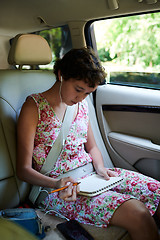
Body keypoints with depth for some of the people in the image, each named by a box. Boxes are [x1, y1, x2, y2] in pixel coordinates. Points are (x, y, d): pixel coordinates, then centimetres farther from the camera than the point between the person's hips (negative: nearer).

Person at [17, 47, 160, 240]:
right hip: (60, 188, -6)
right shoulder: (34, 106, -9)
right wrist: (56, 184, -27)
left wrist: (100, 167, -2)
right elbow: (23, 169, -9)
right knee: (137, 213, -27)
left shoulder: (81, 105, 10)